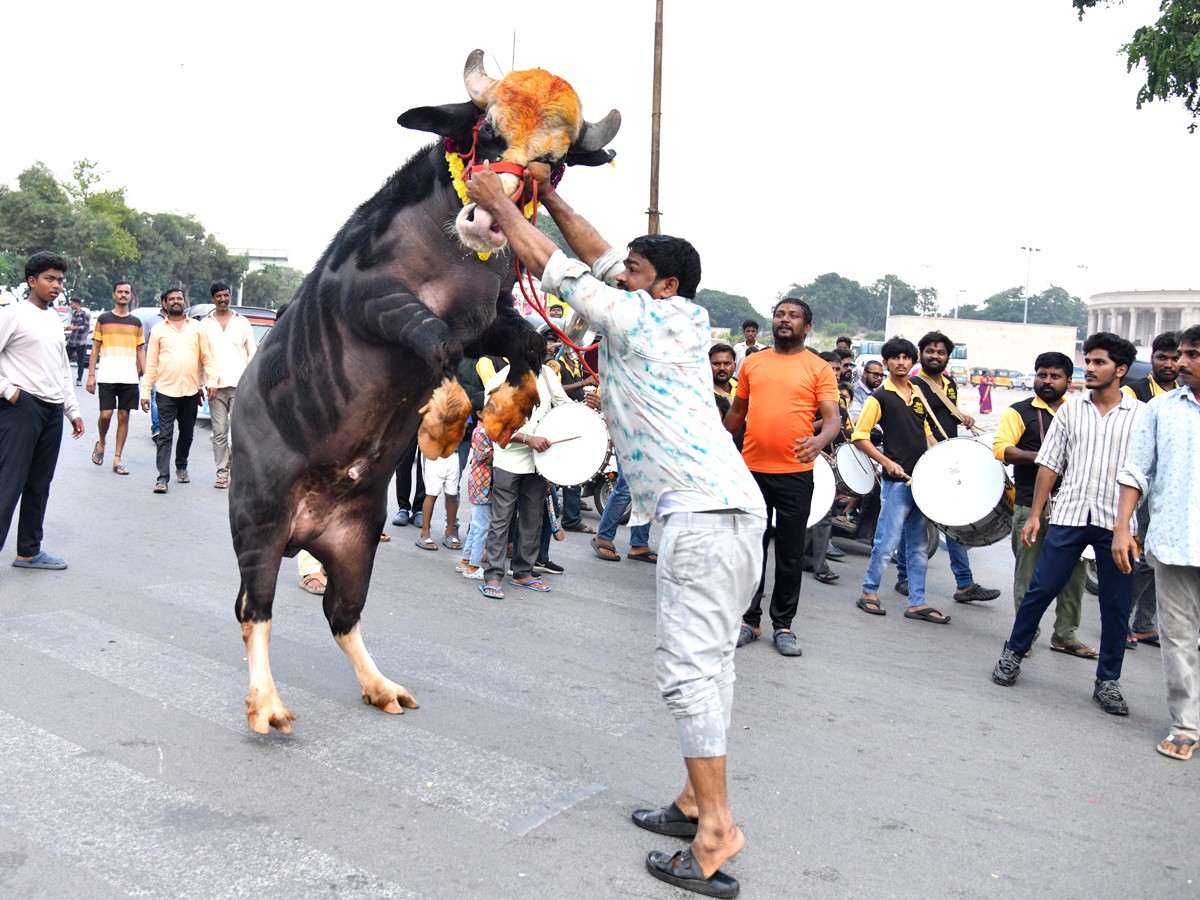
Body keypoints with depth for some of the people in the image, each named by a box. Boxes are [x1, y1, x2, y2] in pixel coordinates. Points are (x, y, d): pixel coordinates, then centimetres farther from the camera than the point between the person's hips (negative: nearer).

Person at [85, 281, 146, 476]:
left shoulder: (136, 323, 13)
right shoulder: (103, 319, 7)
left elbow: (140, 350, 14)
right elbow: (95, 348, 7)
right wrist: (91, 375, 0)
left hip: (129, 378, 2)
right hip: (107, 377, -2)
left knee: (124, 416, 2)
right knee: (106, 414, -9)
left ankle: (117, 459, 8)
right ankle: (101, 444, 22)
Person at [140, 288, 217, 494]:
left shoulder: (197, 327, 9)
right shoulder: (158, 330, 7)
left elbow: (207, 356, 8)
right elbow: (151, 363, 7)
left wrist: (212, 381, -4)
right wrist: (145, 391, 3)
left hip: (191, 391, 2)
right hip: (166, 390, -1)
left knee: (187, 433, 13)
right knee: (165, 435, -5)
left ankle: (181, 467, 32)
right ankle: (162, 477, -7)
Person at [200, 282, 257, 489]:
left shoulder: (242, 322, 10)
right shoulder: (205, 324, 9)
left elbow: (253, 352, 10)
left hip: (239, 385, -1)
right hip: (216, 386, 1)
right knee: (219, 432, 2)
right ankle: (222, 473, 7)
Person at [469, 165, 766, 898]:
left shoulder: (643, 319, -4)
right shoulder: (684, 320, 19)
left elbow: (555, 268, 3)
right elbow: (601, 258, 27)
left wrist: (501, 204, 14)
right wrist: (550, 198, 28)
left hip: (702, 514, -10)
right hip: (728, 508, 10)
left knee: (690, 667, -9)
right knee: (707, 663, 12)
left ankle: (716, 835, -6)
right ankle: (698, 802, 20)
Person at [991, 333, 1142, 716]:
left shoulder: (1141, 416, 3)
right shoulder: (1070, 411, 9)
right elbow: (1049, 464, 9)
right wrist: (1035, 514, 4)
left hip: (1117, 522, -1)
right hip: (1069, 515, 1)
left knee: (1116, 605, 5)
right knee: (1041, 589, 2)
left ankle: (1108, 681, 19)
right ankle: (1013, 653, 21)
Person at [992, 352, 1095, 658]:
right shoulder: (1020, 412, 2)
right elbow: (1001, 448, -10)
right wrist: (1041, 457, -21)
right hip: (1032, 505, -4)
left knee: (1075, 573, 6)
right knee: (1029, 574, 1)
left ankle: (1066, 635, 18)